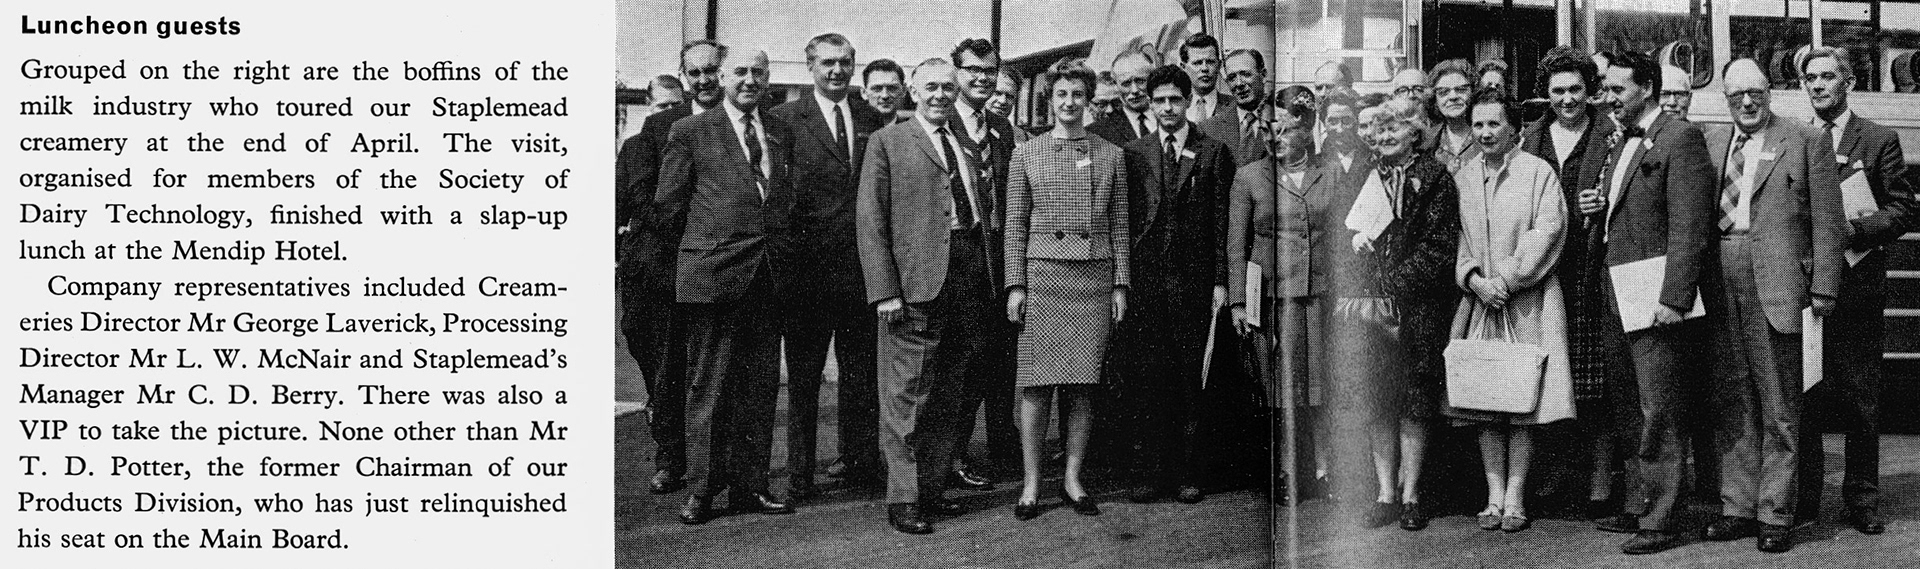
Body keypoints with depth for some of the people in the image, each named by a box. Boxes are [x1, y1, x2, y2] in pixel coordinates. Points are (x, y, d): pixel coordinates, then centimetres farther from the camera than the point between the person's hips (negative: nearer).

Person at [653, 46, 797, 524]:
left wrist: (777, 241, 9)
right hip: (712, 271, -4)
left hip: (768, 273, 4)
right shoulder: (690, 132, 1)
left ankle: (750, 485, 15)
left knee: (761, 385, 7)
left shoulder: (781, 132, 15)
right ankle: (702, 489, 6)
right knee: (709, 384, 0)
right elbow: (668, 202, 3)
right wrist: (710, 236, 6)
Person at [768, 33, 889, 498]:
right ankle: (799, 472, 9)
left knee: (861, 369, 12)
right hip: (807, 264, -4)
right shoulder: (786, 119, -2)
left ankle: (860, 460, 24)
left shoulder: (871, 119, 11)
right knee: (803, 372, 3)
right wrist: (783, 251, -11)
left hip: (861, 263, 4)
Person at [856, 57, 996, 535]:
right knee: (908, 394, -4)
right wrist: (884, 289, -13)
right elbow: (870, 219, -4)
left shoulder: (968, 145, 19)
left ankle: (934, 486, 20)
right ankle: (903, 500, 2)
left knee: (949, 395, 11)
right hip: (916, 280, -6)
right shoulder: (888, 142, 2)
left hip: (971, 279, 6)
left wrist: (988, 277, 7)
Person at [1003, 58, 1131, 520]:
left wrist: (1121, 284, 4)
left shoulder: (1111, 155, 10)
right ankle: (1032, 484, 4)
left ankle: (1073, 479, 12)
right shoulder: (1026, 155, 7)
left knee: (1083, 386, 2)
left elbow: (1120, 225, 11)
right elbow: (1015, 225, 6)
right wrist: (1015, 284, -1)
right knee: (1036, 386, -3)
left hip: (1095, 277, 1)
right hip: (1042, 274, -1)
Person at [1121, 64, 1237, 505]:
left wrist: (1220, 280, -4)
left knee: (1190, 381, 0)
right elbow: (1125, 219, 10)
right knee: (1147, 380, 0)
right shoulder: (1134, 154, 13)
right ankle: (1151, 472, 5)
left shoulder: (1214, 153, 7)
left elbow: (1223, 220, 3)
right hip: (1144, 281, 2)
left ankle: (1187, 474, 7)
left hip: (1194, 282, -1)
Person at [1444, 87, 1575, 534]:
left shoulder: (1537, 171, 0)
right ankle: (1494, 497, 7)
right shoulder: (1461, 177, 11)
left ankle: (1515, 499, -1)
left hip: (1527, 302, -3)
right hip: (1478, 300, 4)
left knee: (1523, 402, -4)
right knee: (1483, 403, 2)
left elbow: (1549, 229, -9)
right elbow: (1453, 236, 8)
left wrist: (1507, 279, -13)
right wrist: (1473, 279, -9)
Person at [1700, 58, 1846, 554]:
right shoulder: (1710, 145, 15)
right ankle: (1738, 507, 15)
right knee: (1732, 401, 8)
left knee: (1778, 405, 0)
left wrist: (1823, 287, -6)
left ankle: (1775, 514, 6)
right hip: (1720, 284, 4)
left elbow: (1827, 221, 1)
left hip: (1776, 284, -4)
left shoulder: (1807, 141, 4)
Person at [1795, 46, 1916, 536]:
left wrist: (1855, 229, -13)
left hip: (1857, 282, -2)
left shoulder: (1879, 140, 4)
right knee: (1802, 394, 4)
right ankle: (1803, 497, 12)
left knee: (1860, 395, 3)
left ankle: (1861, 500, 11)